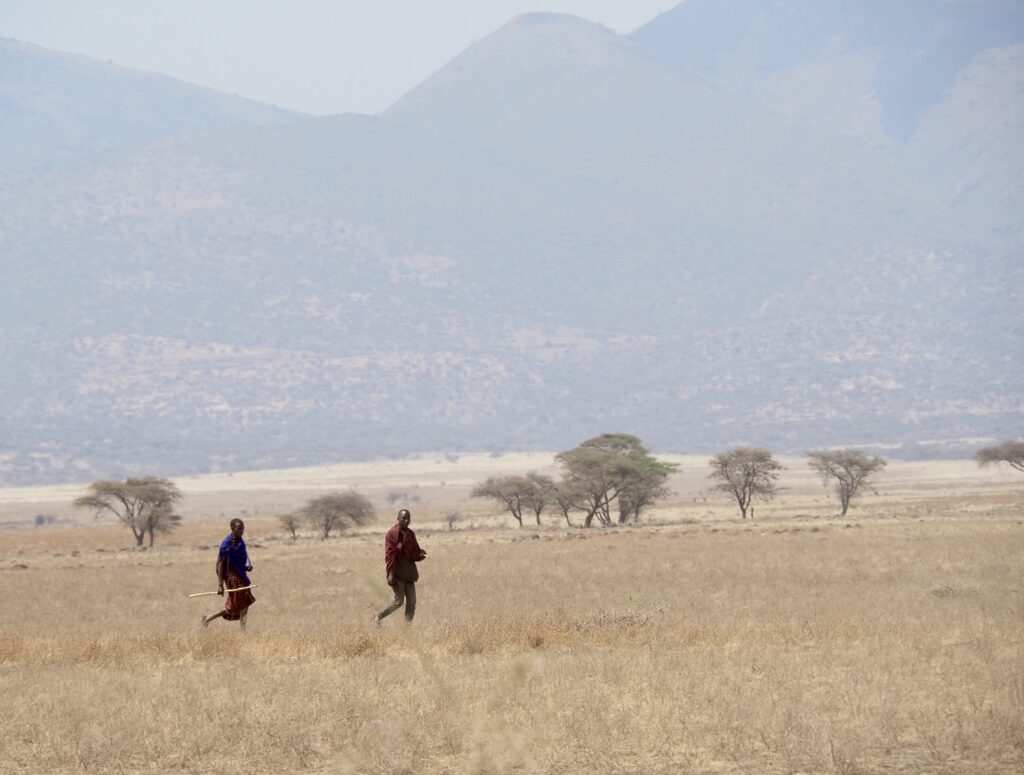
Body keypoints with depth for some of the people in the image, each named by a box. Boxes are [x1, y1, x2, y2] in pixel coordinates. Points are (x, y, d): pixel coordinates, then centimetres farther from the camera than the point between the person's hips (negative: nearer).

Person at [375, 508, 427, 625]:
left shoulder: (410, 534, 11)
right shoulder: (392, 533, -9)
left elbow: (415, 553, 17)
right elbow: (389, 554, -14)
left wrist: (421, 555, -8)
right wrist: (390, 573, -21)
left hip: (409, 573, 6)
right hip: (397, 573, -6)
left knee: (412, 601, 1)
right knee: (399, 601, -5)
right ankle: (378, 616, 14)